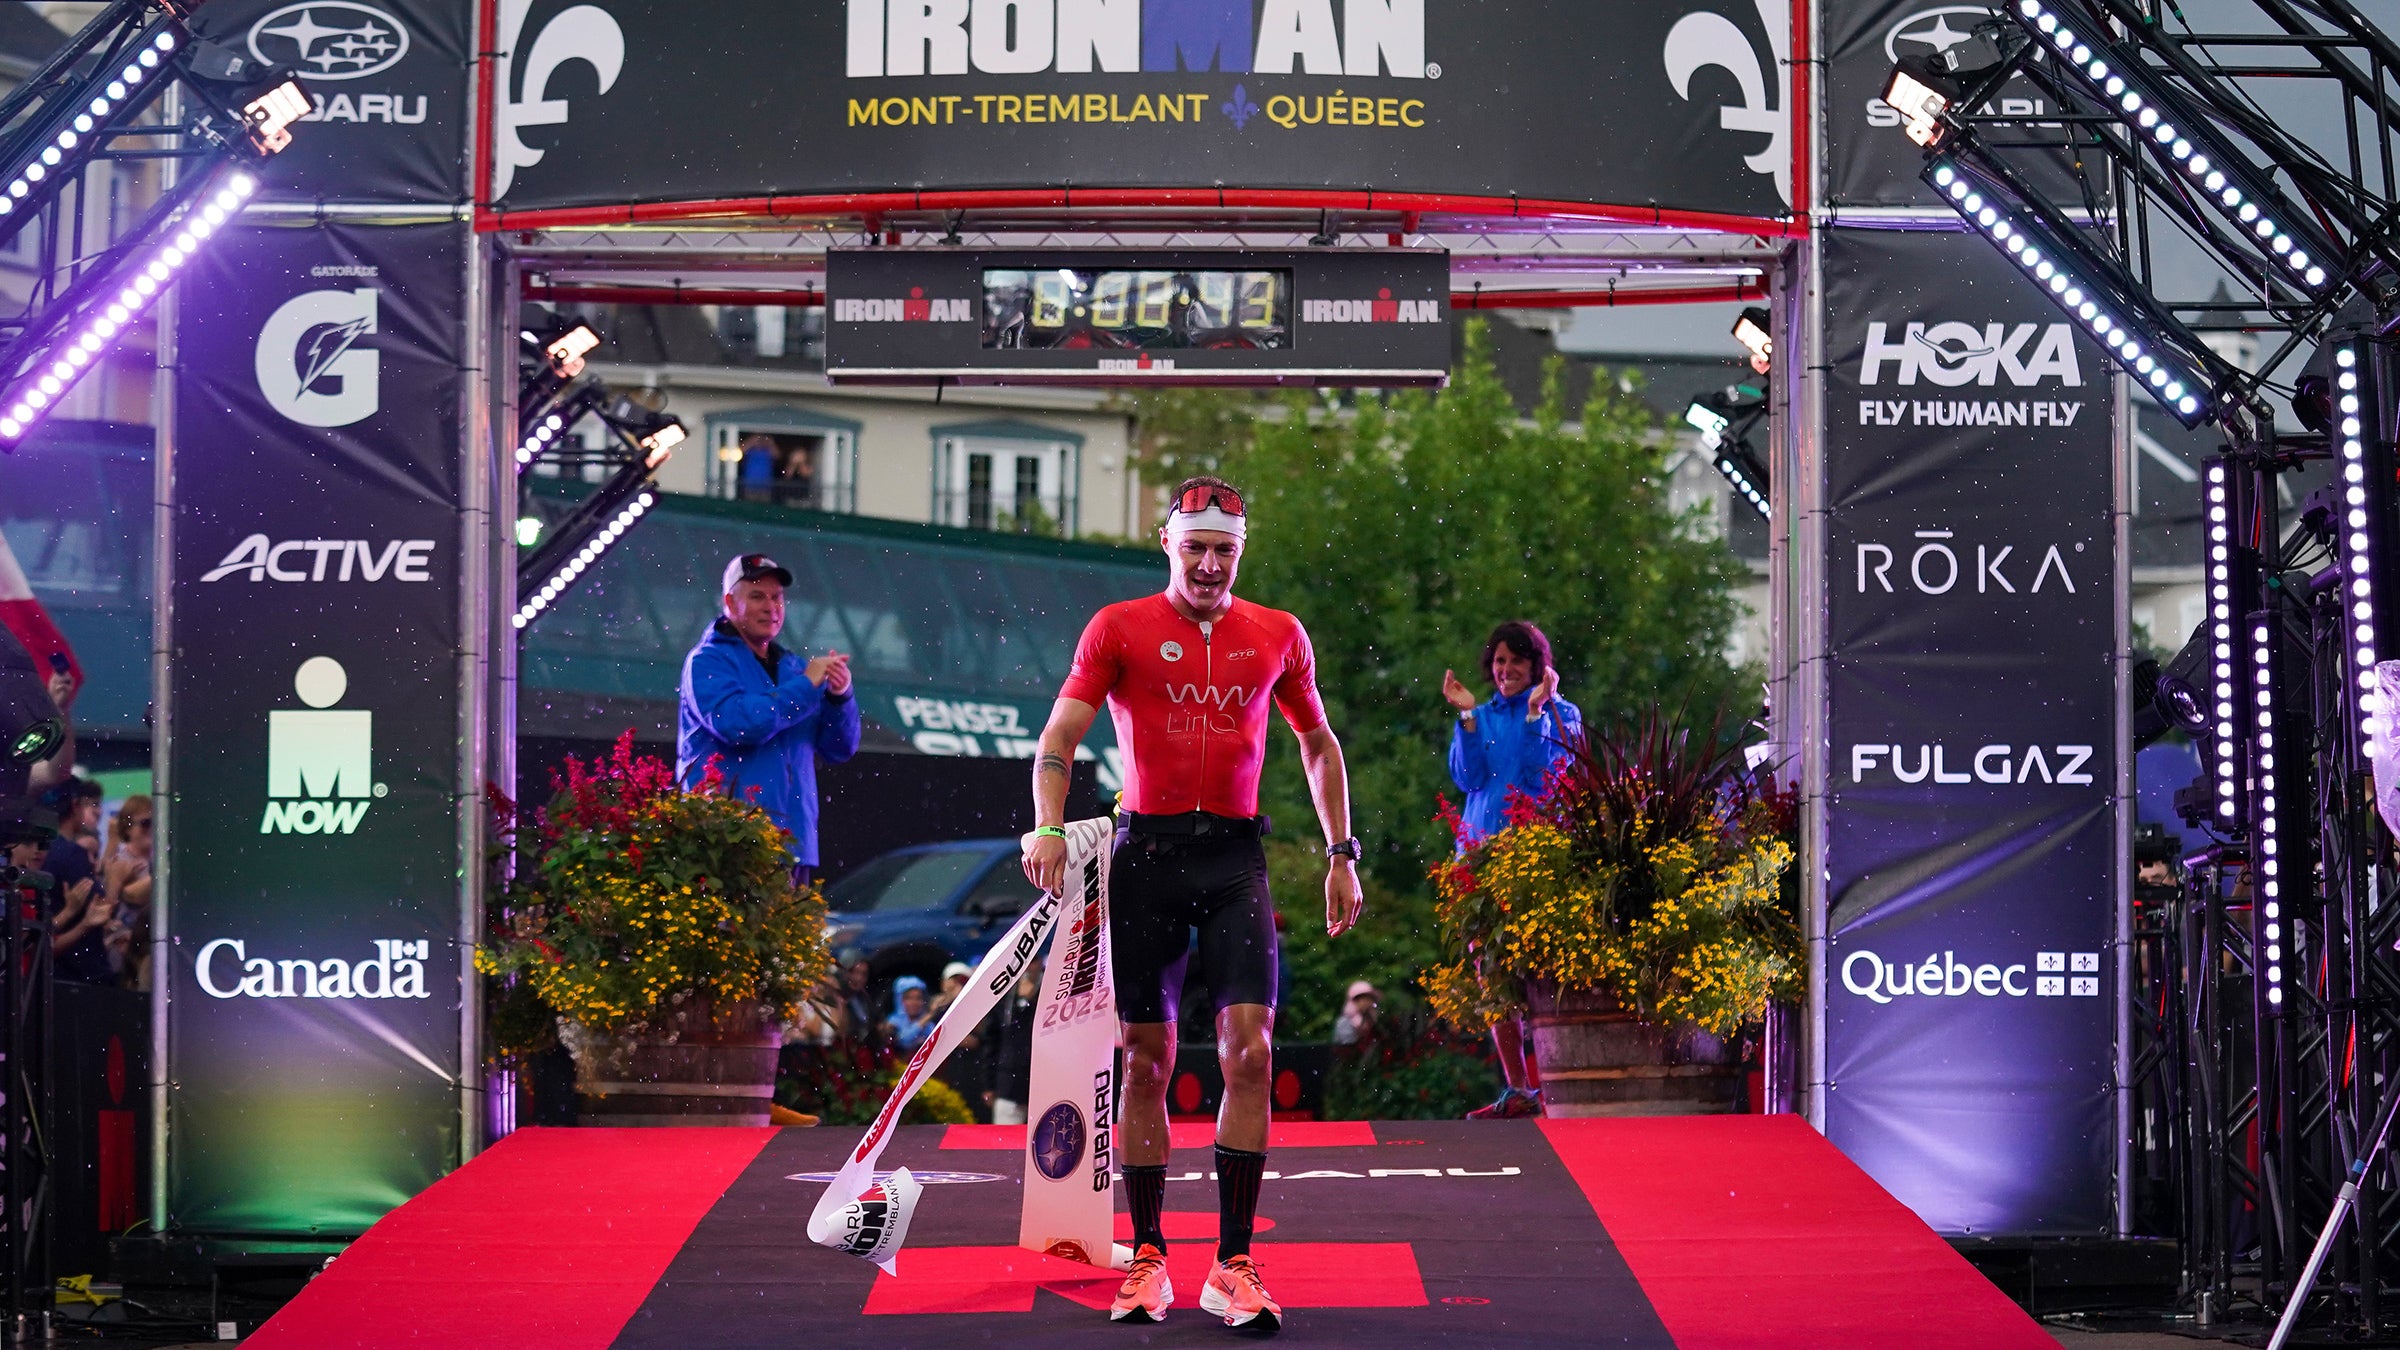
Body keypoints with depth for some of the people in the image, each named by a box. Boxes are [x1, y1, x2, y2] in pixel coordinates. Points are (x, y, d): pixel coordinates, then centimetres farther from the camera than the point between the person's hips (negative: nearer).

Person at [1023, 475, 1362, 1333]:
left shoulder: (1278, 636, 11)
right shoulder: (1118, 629, 4)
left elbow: (1318, 745, 21)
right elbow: (1061, 735, -2)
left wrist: (1341, 854, 16)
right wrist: (1048, 827, -18)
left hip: (1235, 855, 1)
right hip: (1147, 851, -1)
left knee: (1249, 1046, -11)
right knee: (1147, 1058, 1)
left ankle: (1232, 1266, -6)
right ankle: (1147, 1258, 11)